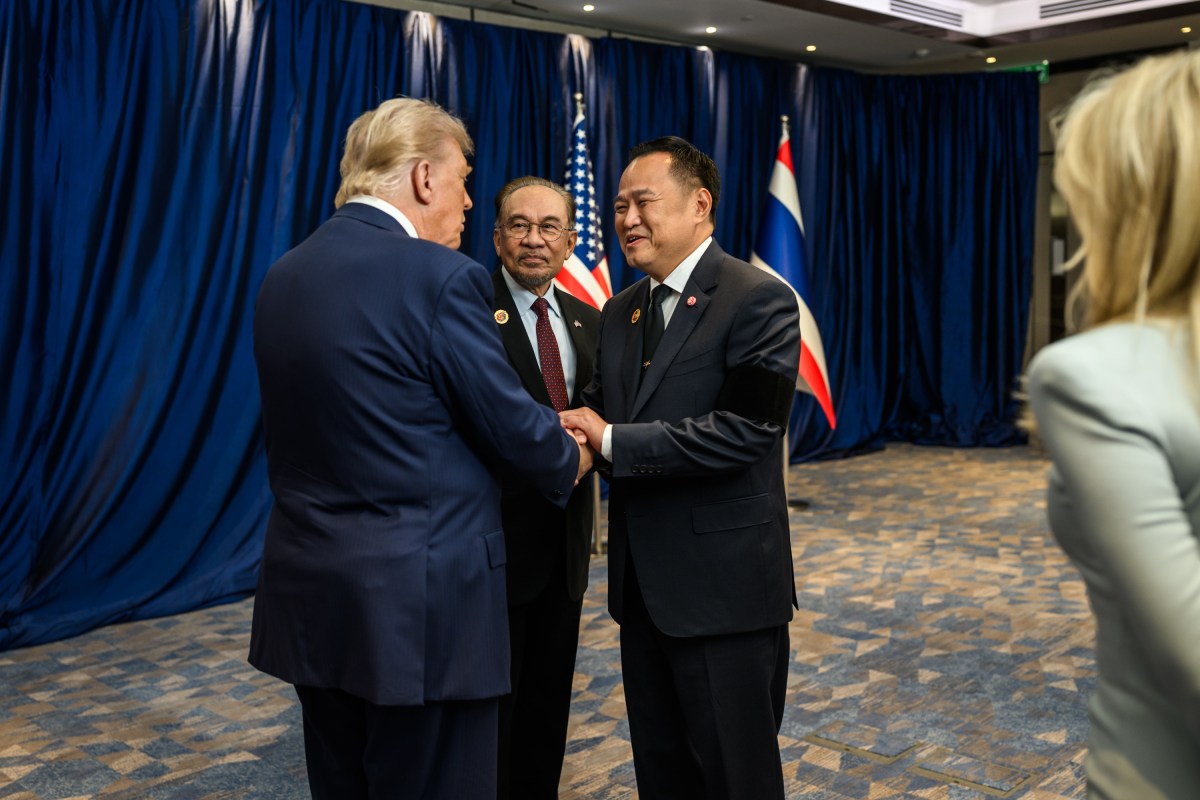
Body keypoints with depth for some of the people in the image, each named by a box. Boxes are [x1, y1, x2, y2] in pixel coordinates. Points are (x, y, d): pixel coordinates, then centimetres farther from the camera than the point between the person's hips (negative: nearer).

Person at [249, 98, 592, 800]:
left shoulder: (284, 276, 7)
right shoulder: (439, 275, -16)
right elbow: (512, 425, -12)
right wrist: (571, 460, 10)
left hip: (310, 588, 8)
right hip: (422, 594, -7)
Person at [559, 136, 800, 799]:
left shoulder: (758, 300, -12)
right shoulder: (620, 311, 12)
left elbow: (744, 430, -22)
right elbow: (598, 408, 14)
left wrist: (611, 440, -20)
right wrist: (574, 433, -11)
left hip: (722, 582, -7)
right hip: (642, 581, 7)